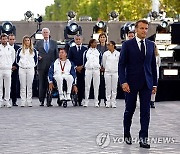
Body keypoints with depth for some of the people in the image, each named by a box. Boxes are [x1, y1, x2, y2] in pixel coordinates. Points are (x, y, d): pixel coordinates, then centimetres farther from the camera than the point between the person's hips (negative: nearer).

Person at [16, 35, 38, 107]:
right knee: (22, 86, 0)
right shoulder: (20, 50, 6)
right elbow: (17, 59, 12)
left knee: (29, 86, 1)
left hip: (30, 69, 0)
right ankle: (23, 102, 2)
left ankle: (29, 102, 4)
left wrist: (33, 65, 4)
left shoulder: (33, 50, 6)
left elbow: (36, 60, 11)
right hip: (22, 69, 0)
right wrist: (20, 64, 5)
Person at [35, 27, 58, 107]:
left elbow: (56, 55, 10)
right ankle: (41, 101, 6)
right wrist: (37, 57, -8)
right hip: (42, 66, 0)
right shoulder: (38, 43, 10)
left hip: (51, 66, 0)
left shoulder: (54, 43, 11)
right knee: (42, 84, 1)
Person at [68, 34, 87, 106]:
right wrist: (75, 67, -5)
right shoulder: (71, 49, 11)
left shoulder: (85, 49, 10)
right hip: (74, 70, 0)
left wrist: (82, 66, -6)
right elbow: (69, 60, 5)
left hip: (82, 70, 0)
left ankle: (80, 101, 1)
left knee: (82, 86, -3)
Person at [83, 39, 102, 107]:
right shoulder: (86, 52, 5)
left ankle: (96, 102, 6)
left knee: (96, 86, 1)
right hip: (88, 70, -1)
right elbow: (84, 61, 9)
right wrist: (85, 66, 2)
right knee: (87, 86, -2)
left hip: (96, 70, 1)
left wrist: (99, 67, 3)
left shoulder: (98, 52, 10)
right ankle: (86, 102, 3)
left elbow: (100, 61, 13)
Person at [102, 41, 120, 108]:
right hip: (107, 72, 0)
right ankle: (108, 103, 4)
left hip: (115, 72, 0)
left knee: (114, 88, 1)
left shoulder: (118, 53, -1)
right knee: (108, 88, 1)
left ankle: (113, 103, 5)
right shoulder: (105, 53, 1)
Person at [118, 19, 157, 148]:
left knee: (145, 111, -2)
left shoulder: (151, 45, 9)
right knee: (130, 109, 8)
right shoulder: (128, 45, -3)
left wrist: (155, 83, 8)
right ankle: (127, 134, 28)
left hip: (146, 83, 3)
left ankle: (143, 138, -1)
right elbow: (121, 64, -5)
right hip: (132, 83, -3)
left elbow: (153, 65, 11)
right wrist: (123, 82, -15)